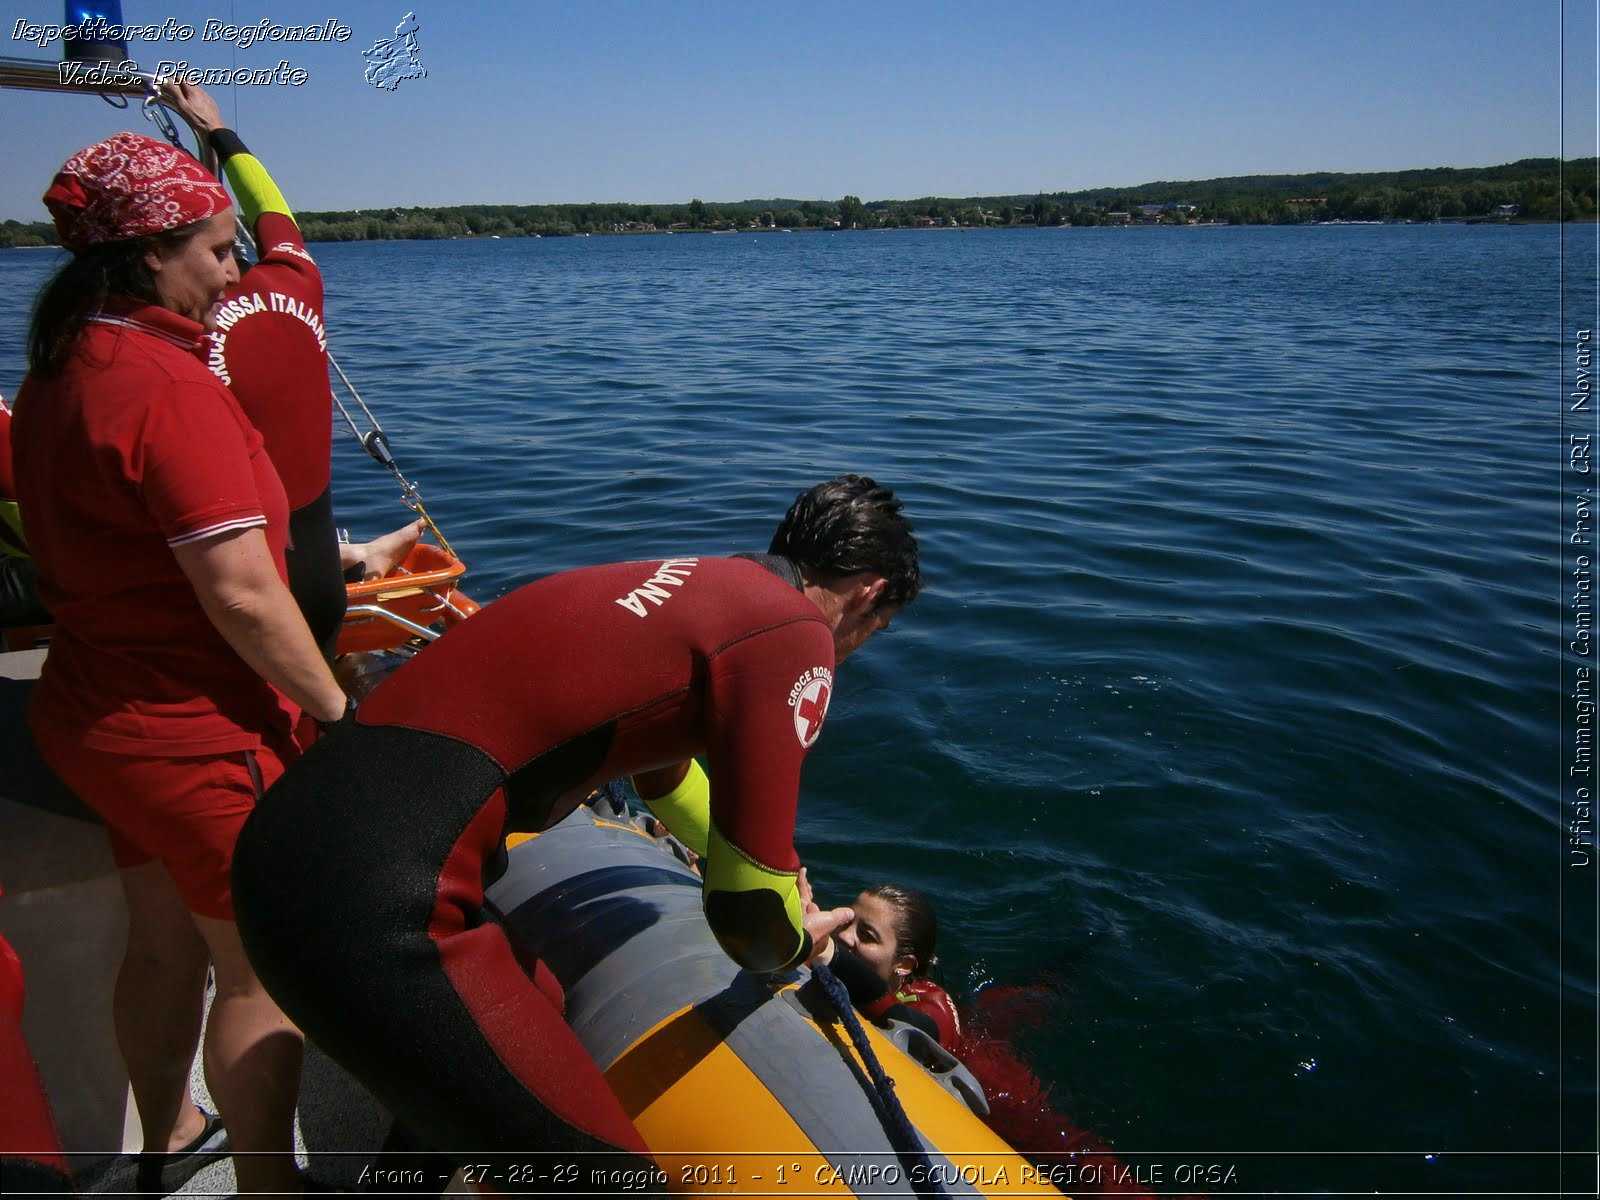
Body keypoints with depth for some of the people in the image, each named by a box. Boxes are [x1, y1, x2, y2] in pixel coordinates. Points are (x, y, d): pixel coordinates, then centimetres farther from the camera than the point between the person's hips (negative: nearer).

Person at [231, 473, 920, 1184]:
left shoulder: (688, 580, 18)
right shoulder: (795, 632, -9)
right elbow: (748, 923, -8)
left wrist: (775, 875, 55)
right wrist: (797, 941, 18)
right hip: (379, 906, -10)